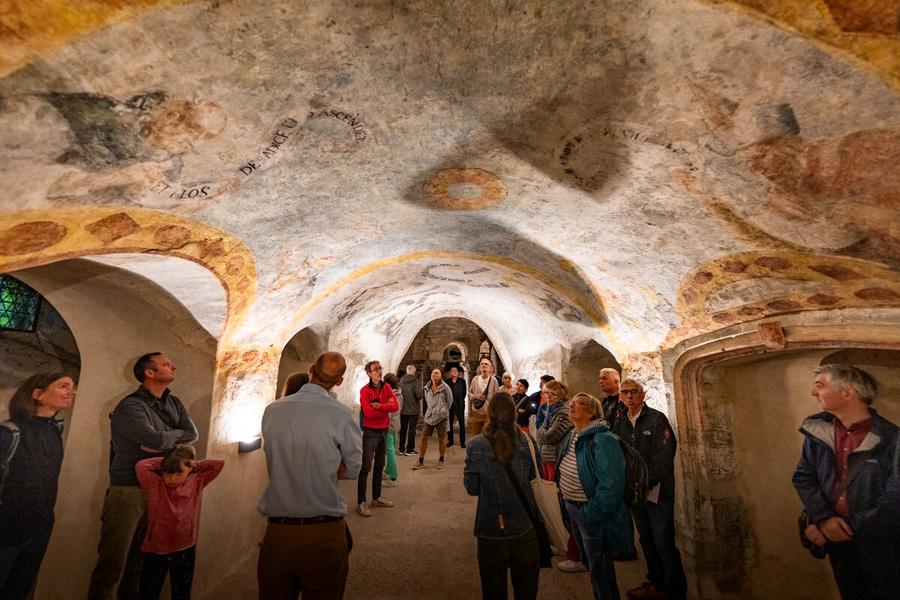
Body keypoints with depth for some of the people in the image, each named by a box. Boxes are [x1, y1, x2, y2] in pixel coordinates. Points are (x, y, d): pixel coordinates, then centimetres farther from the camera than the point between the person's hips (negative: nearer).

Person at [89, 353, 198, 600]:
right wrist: (176, 434, -6)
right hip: (129, 490, -6)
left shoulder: (174, 403, 9)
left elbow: (193, 434, -1)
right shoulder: (130, 406, -13)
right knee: (113, 562, 0)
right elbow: (156, 440, -25)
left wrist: (164, 439, -15)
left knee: (140, 557, 16)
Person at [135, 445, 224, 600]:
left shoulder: (196, 483, -6)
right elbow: (140, 466, -26)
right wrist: (162, 462, -13)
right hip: (155, 552, -1)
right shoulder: (155, 485, -12)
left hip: (185, 552, 2)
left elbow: (219, 464, -8)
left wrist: (193, 465, -8)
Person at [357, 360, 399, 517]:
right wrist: (386, 407, -13)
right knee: (366, 467, -3)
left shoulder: (386, 388, 4)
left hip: (384, 431, 6)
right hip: (370, 432, -6)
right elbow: (368, 412, -23)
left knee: (379, 465, 16)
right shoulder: (365, 390, -12)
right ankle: (361, 502, 5)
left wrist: (379, 406, -21)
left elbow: (396, 406, -9)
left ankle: (377, 498, 28)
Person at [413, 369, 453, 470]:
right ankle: (421, 460, 13)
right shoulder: (427, 388, 4)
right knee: (424, 437, 2)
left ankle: (441, 460, 21)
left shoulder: (445, 387, -10)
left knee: (441, 439, 5)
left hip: (441, 417, -4)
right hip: (429, 416, 4)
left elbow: (450, 400, 1)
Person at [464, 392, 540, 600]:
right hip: (525, 528, 2)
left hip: (491, 530, -1)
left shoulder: (476, 446, -15)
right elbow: (535, 476, 3)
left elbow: (471, 488, -7)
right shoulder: (526, 441, -12)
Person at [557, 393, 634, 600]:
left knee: (600, 570, 11)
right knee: (589, 562, 26)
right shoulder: (569, 438, 2)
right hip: (572, 509, 8)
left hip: (594, 516, -8)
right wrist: (567, 502, 9)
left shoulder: (602, 440, -25)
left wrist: (591, 514, -23)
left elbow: (610, 485, -28)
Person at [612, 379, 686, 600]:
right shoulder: (620, 422, 4)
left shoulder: (657, 419, -11)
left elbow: (663, 458, -16)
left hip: (657, 491, -5)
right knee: (646, 541, 18)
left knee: (664, 544, 0)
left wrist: (646, 484, -17)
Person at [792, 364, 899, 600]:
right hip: (837, 539, 4)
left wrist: (847, 528, -16)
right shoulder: (818, 431, -4)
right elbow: (803, 478, 0)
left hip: (880, 545, -4)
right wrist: (823, 519, -14)